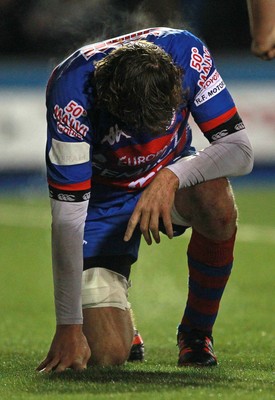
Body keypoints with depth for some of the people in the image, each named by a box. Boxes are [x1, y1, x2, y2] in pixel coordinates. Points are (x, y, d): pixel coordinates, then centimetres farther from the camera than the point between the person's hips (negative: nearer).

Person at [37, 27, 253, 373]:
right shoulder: (71, 95, -34)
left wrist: (171, 177, -40)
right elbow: (67, 218, -33)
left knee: (218, 207, -35)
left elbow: (240, 150, -22)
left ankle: (196, 331, -9)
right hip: (104, 196, -2)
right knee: (107, 354, -17)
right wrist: (68, 327, -32)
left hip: (171, 173, 2)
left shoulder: (186, 53, -28)